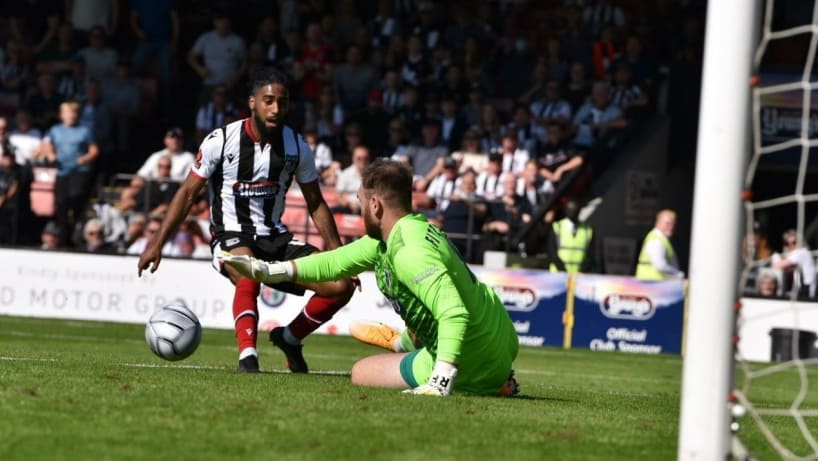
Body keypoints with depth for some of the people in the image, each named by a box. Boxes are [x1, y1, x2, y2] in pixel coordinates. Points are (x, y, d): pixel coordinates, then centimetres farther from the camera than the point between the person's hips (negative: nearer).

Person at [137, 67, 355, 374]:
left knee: (341, 286, -12)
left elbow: (316, 204, 11)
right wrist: (157, 244, -7)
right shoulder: (221, 141, -11)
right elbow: (188, 193, -2)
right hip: (231, 237, -4)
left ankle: (289, 337, 12)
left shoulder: (297, 147, -1)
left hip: (276, 238, 5)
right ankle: (247, 356, -35)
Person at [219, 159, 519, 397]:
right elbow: (336, 262, 10)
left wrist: (441, 380, -46)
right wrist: (267, 270, 8)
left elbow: (454, 312, -39)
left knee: (361, 372, 6)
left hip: (471, 363, -10)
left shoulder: (408, 252, -28)